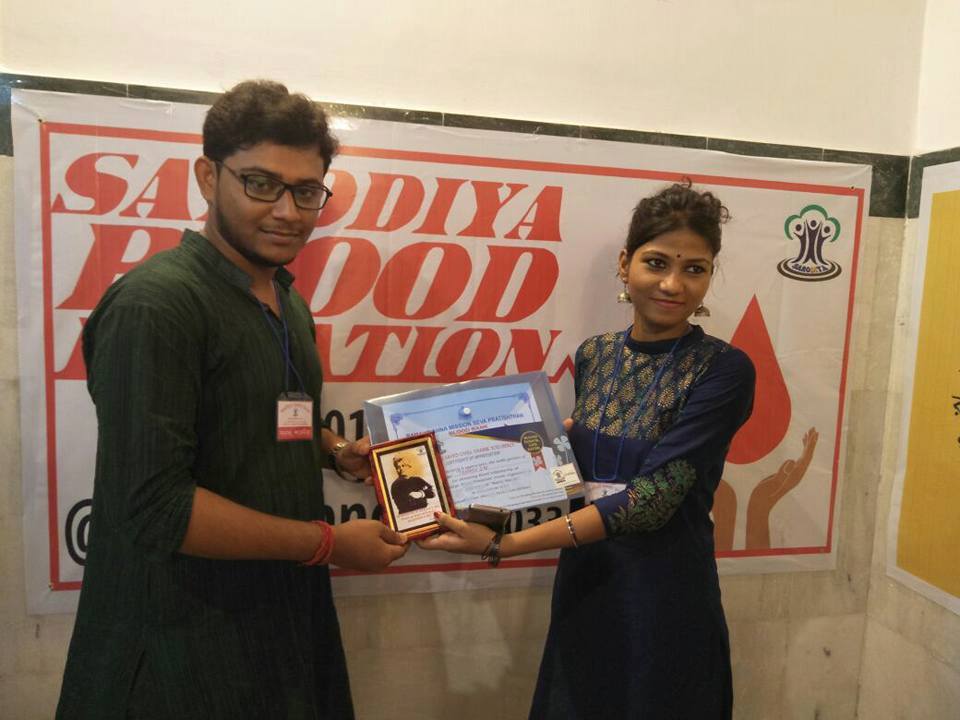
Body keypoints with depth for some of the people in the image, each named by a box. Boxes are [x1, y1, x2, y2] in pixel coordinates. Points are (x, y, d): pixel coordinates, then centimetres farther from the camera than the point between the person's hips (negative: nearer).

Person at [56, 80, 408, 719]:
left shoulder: (289, 302, 7)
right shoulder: (155, 302, -20)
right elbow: (154, 507, -25)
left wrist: (338, 452, 0)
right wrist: (327, 542, -18)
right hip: (187, 644, -8)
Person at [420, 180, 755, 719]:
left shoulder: (722, 370, -16)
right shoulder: (595, 355, 0)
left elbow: (653, 496, -23)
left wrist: (504, 545, -26)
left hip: (665, 597, -4)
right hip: (582, 585, 5)